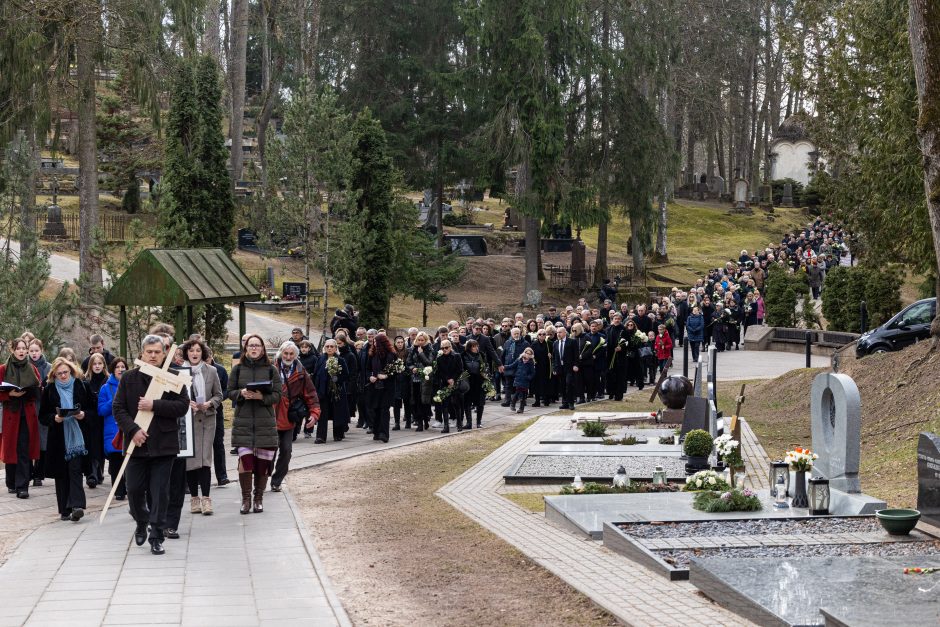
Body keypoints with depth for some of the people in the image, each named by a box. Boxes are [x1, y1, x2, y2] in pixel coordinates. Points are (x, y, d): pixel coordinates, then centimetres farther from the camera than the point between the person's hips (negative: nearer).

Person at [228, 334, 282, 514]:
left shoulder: (271, 370, 5)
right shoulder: (238, 369, 7)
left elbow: (277, 395, 1)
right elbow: (230, 392, 9)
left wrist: (262, 396, -16)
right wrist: (241, 393, -12)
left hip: (265, 422, 0)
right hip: (243, 421, 0)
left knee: (262, 462, 1)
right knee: (245, 459, -11)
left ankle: (259, 499, 17)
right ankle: (246, 498, 2)